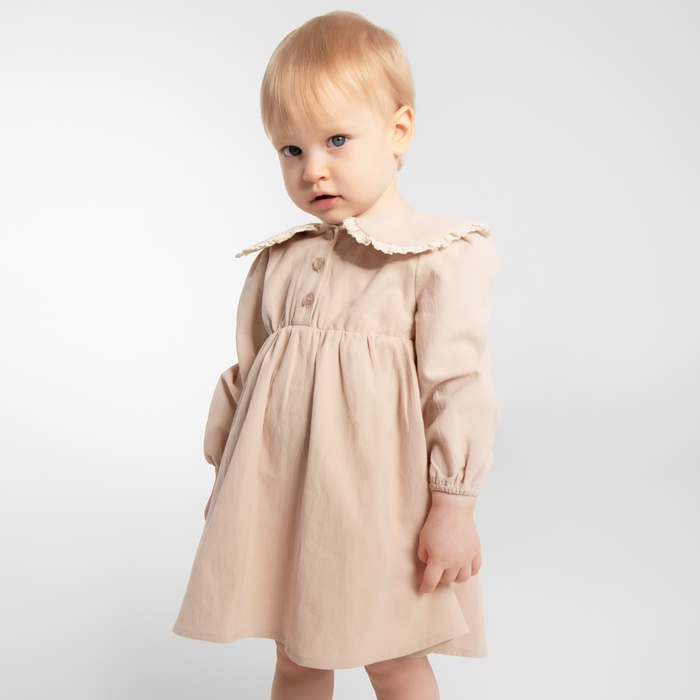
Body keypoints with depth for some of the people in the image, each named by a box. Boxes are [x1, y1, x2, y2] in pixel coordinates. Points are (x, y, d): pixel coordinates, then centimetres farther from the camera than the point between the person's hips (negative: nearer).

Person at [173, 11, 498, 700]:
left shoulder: (441, 258, -10)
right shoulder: (278, 261, 7)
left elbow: (459, 383, -12)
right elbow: (243, 372, 14)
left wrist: (454, 505, -13)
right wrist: (225, 476, 17)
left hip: (378, 498, -5)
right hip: (280, 494, 5)